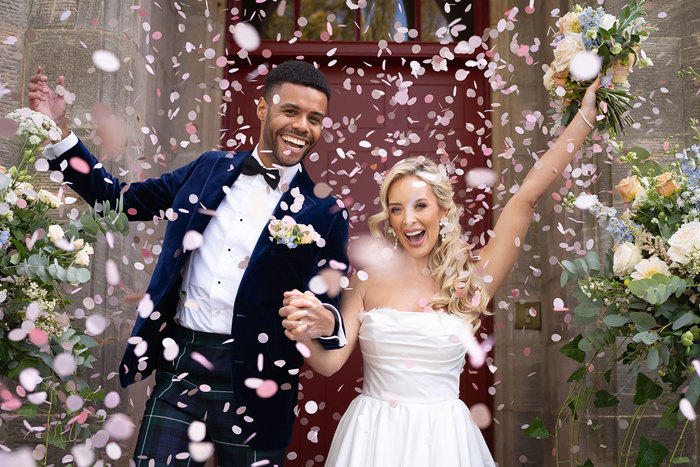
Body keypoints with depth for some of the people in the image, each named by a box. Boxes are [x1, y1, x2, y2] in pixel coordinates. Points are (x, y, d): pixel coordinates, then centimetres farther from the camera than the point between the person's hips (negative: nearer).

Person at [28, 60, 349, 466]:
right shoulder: (210, 169, 8)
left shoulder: (324, 213, -3)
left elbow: (332, 303, -3)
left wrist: (326, 321, -28)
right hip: (180, 364, 3)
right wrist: (58, 129, 9)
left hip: (253, 382, -2)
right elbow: (121, 200, 14)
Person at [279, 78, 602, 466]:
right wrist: (305, 334, -27)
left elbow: (527, 195, -8)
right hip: (372, 434, 1)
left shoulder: (469, 281, -6)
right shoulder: (369, 276, -3)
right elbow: (330, 362, -5)